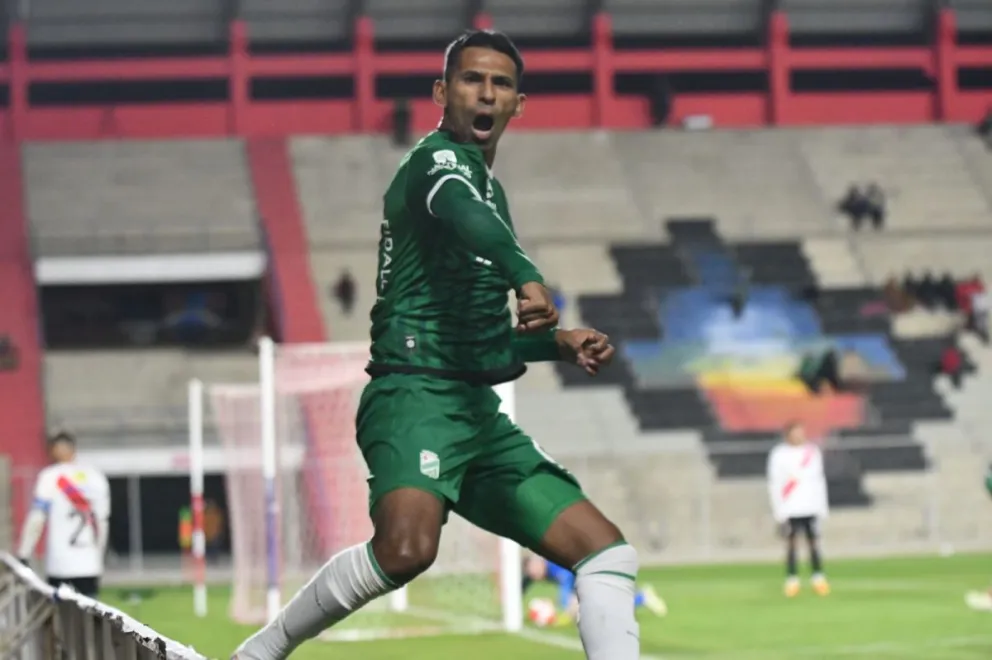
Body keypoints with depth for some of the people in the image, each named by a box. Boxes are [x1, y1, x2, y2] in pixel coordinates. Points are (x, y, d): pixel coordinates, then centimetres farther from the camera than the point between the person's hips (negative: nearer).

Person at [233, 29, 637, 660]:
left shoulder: (488, 186, 25)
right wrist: (528, 277, -48)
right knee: (407, 549, -33)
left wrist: (558, 342, 17)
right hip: (415, 393, -9)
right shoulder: (440, 158, -2)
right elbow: (467, 216, -30)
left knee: (608, 550, 3)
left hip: (477, 412, 10)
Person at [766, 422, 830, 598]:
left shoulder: (813, 452, 9)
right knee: (791, 543, -1)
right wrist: (778, 510, -7)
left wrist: (822, 506, 10)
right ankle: (792, 580, 2)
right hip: (789, 509, -3)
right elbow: (774, 483, -3)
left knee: (814, 542, 1)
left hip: (811, 508, 3)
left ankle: (818, 577, 6)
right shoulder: (779, 455, -2)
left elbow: (819, 480, 14)